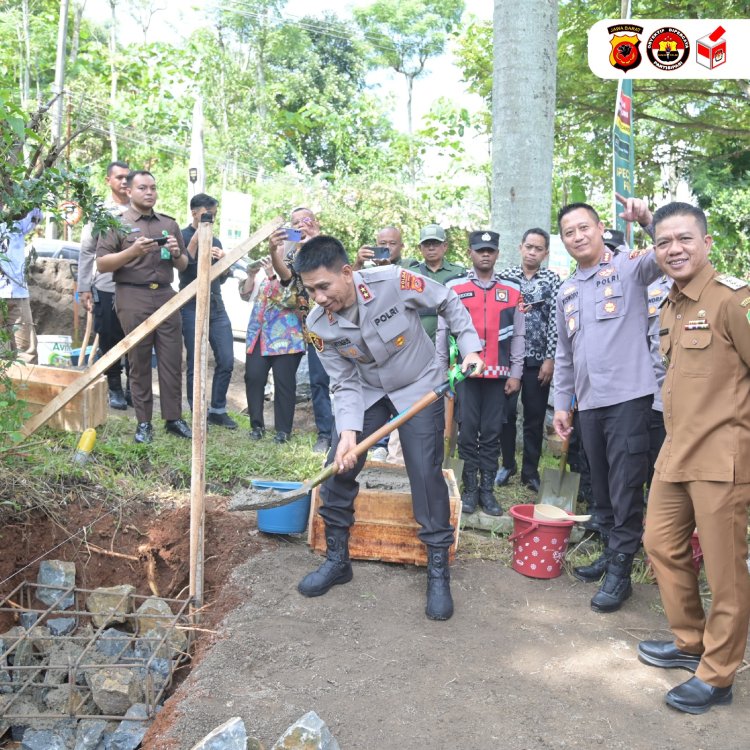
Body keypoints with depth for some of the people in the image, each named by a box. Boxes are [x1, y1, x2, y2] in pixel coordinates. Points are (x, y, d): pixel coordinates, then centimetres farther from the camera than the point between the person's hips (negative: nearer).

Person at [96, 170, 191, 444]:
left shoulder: (169, 224, 16)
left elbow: (184, 266, 18)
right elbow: (102, 264, -3)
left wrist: (176, 253, -4)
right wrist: (133, 251, -17)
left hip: (166, 296, 3)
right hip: (133, 298, -3)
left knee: (172, 360, 1)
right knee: (139, 362, 1)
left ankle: (174, 418, 8)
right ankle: (143, 422, 7)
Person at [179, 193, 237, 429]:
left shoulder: (215, 241, 19)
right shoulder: (183, 236, 1)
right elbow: (183, 266, -15)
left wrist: (222, 261, -1)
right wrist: (197, 238, -16)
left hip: (216, 307, 6)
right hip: (192, 308, -6)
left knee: (226, 361, 1)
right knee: (195, 364, -2)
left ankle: (217, 410, 14)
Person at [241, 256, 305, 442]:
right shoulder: (268, 273, 15)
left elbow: (288, 300, -17)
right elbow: (245, 294, 13)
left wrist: (271, 276, -21)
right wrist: (251, 274, -2)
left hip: (285, 339, -5)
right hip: (259, 336, 5)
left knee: (283, 382, -3)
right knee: (253, 377, -3)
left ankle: (283, 429, 7)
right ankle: (257, 425, 9)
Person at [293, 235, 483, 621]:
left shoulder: (394, 282, -28)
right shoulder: (319, 325, -18)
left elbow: (448, 302, -9)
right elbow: (345, 383, -12)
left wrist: (470, 347, -14)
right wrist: (348, 433, -24)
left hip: (420, 387, -3)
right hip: (367, 393, 3)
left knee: (426, 474, -10)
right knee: (338, 469, -3)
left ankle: (438, 570, 5)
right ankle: (337, 559, 17)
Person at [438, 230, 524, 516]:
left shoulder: (512, 290, 8)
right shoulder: (453, 287, 4)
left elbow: (518, 336, 8)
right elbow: (442, 332, 5)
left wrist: (515, 374, 3)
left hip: (498, 374, 1)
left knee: (492, 433, 5)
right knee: (468, 430, 2)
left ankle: (487, 490, 14)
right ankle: (470, 488, 13)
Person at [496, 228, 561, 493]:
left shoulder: (552, 279, 3)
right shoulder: (504, 276, 6)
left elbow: (555, 321, -3)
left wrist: (550, 359, -8)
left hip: (538, 359, 0)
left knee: (535, 417, 6)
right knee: (506, 412, 2)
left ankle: (530, 471, 17)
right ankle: (507, 463, 21)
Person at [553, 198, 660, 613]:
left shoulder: (629, 266, 0)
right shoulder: (566, 292, 17)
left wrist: (649, 219, -33)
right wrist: (561, 403, 20)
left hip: (628, 396, -6)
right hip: (589, 402, 6)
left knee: (625, 487, -1)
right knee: (601, 486, 15)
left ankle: (620, 570, 11)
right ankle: (613, 551, 31)